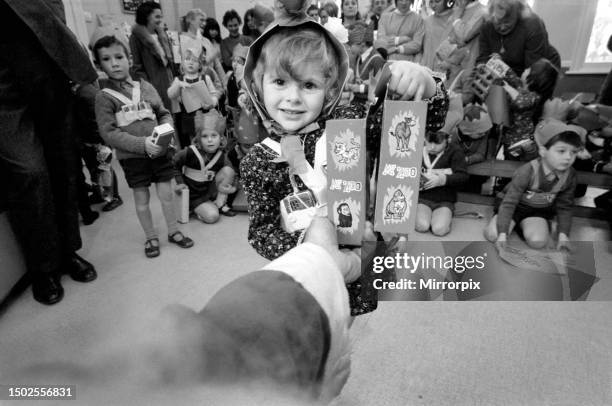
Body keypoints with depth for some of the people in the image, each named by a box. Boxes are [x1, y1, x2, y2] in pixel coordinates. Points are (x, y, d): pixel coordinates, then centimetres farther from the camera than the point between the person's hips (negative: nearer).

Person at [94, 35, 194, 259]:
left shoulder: (145, 86, 3)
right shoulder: (104, 97, -6)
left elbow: (164, 114, 10)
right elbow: (108, 133, -12)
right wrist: (142, 143, -22)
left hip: (159, 150, 2)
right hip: (132, 156, -2)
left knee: (166, 193, 9)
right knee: (141, 199, 10)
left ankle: (173, 231, 28)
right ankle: (151, 237, 28)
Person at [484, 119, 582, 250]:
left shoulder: (569, 175, -14)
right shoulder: (527, 172, -27)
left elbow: (564, 207, 1)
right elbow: (509, 202, -25)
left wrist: (563, 234, -8)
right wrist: (503, 233, -30)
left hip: (540, 211, 2)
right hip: (516, 206, -2)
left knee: (538, 242, -26)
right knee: (491, 234, -20)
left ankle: (522, 224, 8)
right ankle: (514, 223, 13)